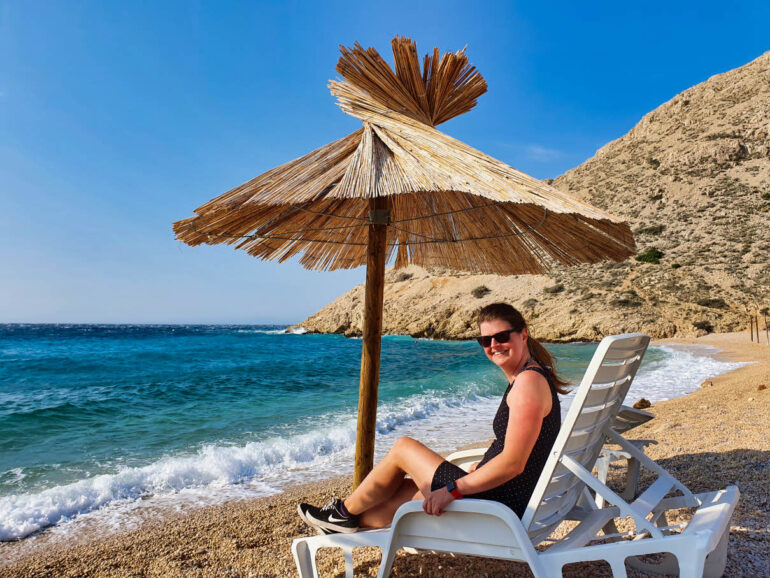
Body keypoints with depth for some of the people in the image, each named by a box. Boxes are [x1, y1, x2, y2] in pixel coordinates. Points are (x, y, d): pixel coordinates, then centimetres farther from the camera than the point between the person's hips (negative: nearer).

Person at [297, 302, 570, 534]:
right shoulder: (523, 378, 9)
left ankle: (345, 511, 22)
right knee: (406, 487, 17)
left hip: (501, 505, -9)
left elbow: (513, 463, -26)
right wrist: (476, 469, 17)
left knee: (403, 448, 3)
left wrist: (453, 489, -21)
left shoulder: (528, 382, -22)